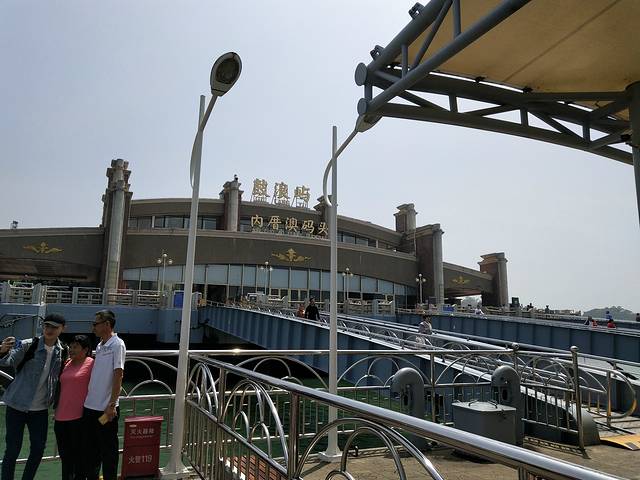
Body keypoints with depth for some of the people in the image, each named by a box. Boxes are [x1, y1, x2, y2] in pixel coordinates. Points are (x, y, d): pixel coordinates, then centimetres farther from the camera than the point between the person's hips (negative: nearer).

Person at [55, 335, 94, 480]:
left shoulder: (91, 364, -10)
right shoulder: (67, 363, 10)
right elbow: (62, 386, 21)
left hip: (79, 417, -7)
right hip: (61, 417, 7)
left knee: (79, 454, 5)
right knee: (65, 455, 19)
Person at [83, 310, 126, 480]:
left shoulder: (117, 345, -12)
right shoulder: (99, 346, 12)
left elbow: (118, 376, -16)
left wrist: (112, 405, -18)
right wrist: (87, 398, 16)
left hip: (106, 408, -8)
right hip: (90, 407, 8)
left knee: (108, 450, 5)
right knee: (90, 449, 17)